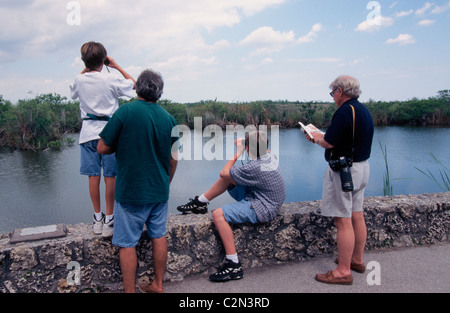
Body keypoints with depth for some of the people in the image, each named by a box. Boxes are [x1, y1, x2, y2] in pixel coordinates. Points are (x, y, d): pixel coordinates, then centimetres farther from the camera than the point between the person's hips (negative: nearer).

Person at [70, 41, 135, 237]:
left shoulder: (79, 80, 1)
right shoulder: (111, 80, -9)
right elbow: (132, 83, 8)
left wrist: (86, 68, 20)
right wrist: (117, 66, 9)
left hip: (88, 132, 3)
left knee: (93, 177, 8)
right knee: (110, 177, 3)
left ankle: (98, 219, 17)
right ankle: (109, 220, 8)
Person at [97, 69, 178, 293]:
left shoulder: (125, 112, -13)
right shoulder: (169, 118, 3)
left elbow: (102, 148, -10)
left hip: (131, 191, -5)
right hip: (160, 190, 6)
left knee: (127, 243, 6)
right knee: (159, 236, 17)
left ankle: (130, 291, 16)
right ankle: (158, 285, 30)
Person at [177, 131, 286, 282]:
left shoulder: (254, 167, -27)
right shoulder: (269, 156, 0)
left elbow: (224, 172, -13)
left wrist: (237, 153, -4)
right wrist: (241, 143, 7)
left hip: (262, 209, -11)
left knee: (218, 215, -23)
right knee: (227, 177, 9)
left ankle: (234, 266, -18)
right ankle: (200, 203, 23)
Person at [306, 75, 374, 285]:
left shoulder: (345, 111, -18)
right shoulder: (364, 111, 13)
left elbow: (329, 143, -21)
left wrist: (316, 138, 1)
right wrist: (322, 137, 17)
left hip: (344, 170, -10)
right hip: (362, 167, 10)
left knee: (343, 220, -5)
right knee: (357, 216, 17)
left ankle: (343, 271, 3)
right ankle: (357, 260, 31)